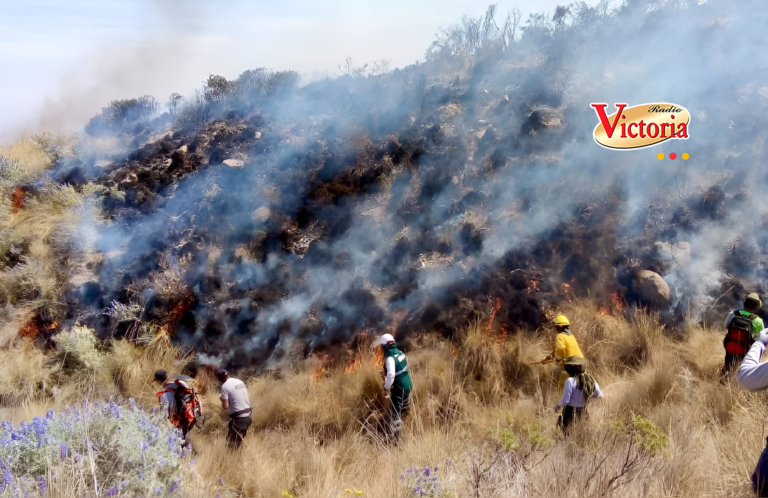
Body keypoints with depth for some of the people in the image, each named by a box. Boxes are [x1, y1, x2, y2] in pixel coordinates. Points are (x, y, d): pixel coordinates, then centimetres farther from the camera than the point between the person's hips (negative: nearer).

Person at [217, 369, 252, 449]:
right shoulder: (240, 381, 11)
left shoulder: (225, 386, -12)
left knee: (232, 443, 3)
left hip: (238, 418, -8)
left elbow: (225, 406, -14)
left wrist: (222, 400, 5)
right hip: (248, 416, 8)